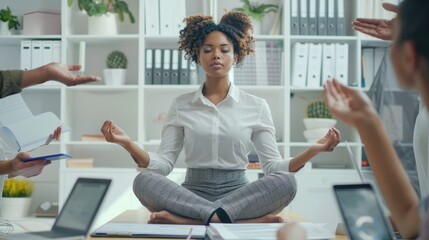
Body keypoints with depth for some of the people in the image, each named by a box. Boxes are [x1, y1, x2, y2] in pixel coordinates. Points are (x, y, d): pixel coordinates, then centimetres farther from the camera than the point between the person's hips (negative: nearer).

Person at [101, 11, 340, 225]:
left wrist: (314, 149, -15)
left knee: (286, 182, -29)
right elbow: (163, 164, 1)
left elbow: (274, 167, 1)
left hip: (238, 193, 0)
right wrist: (127, 143, -16)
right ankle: (252, 219, -32)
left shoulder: (257, 106, 6)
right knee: (144, 181, -29)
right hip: (192, 193, 1)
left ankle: (183, 218, -31)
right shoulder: (180, 105, 8)